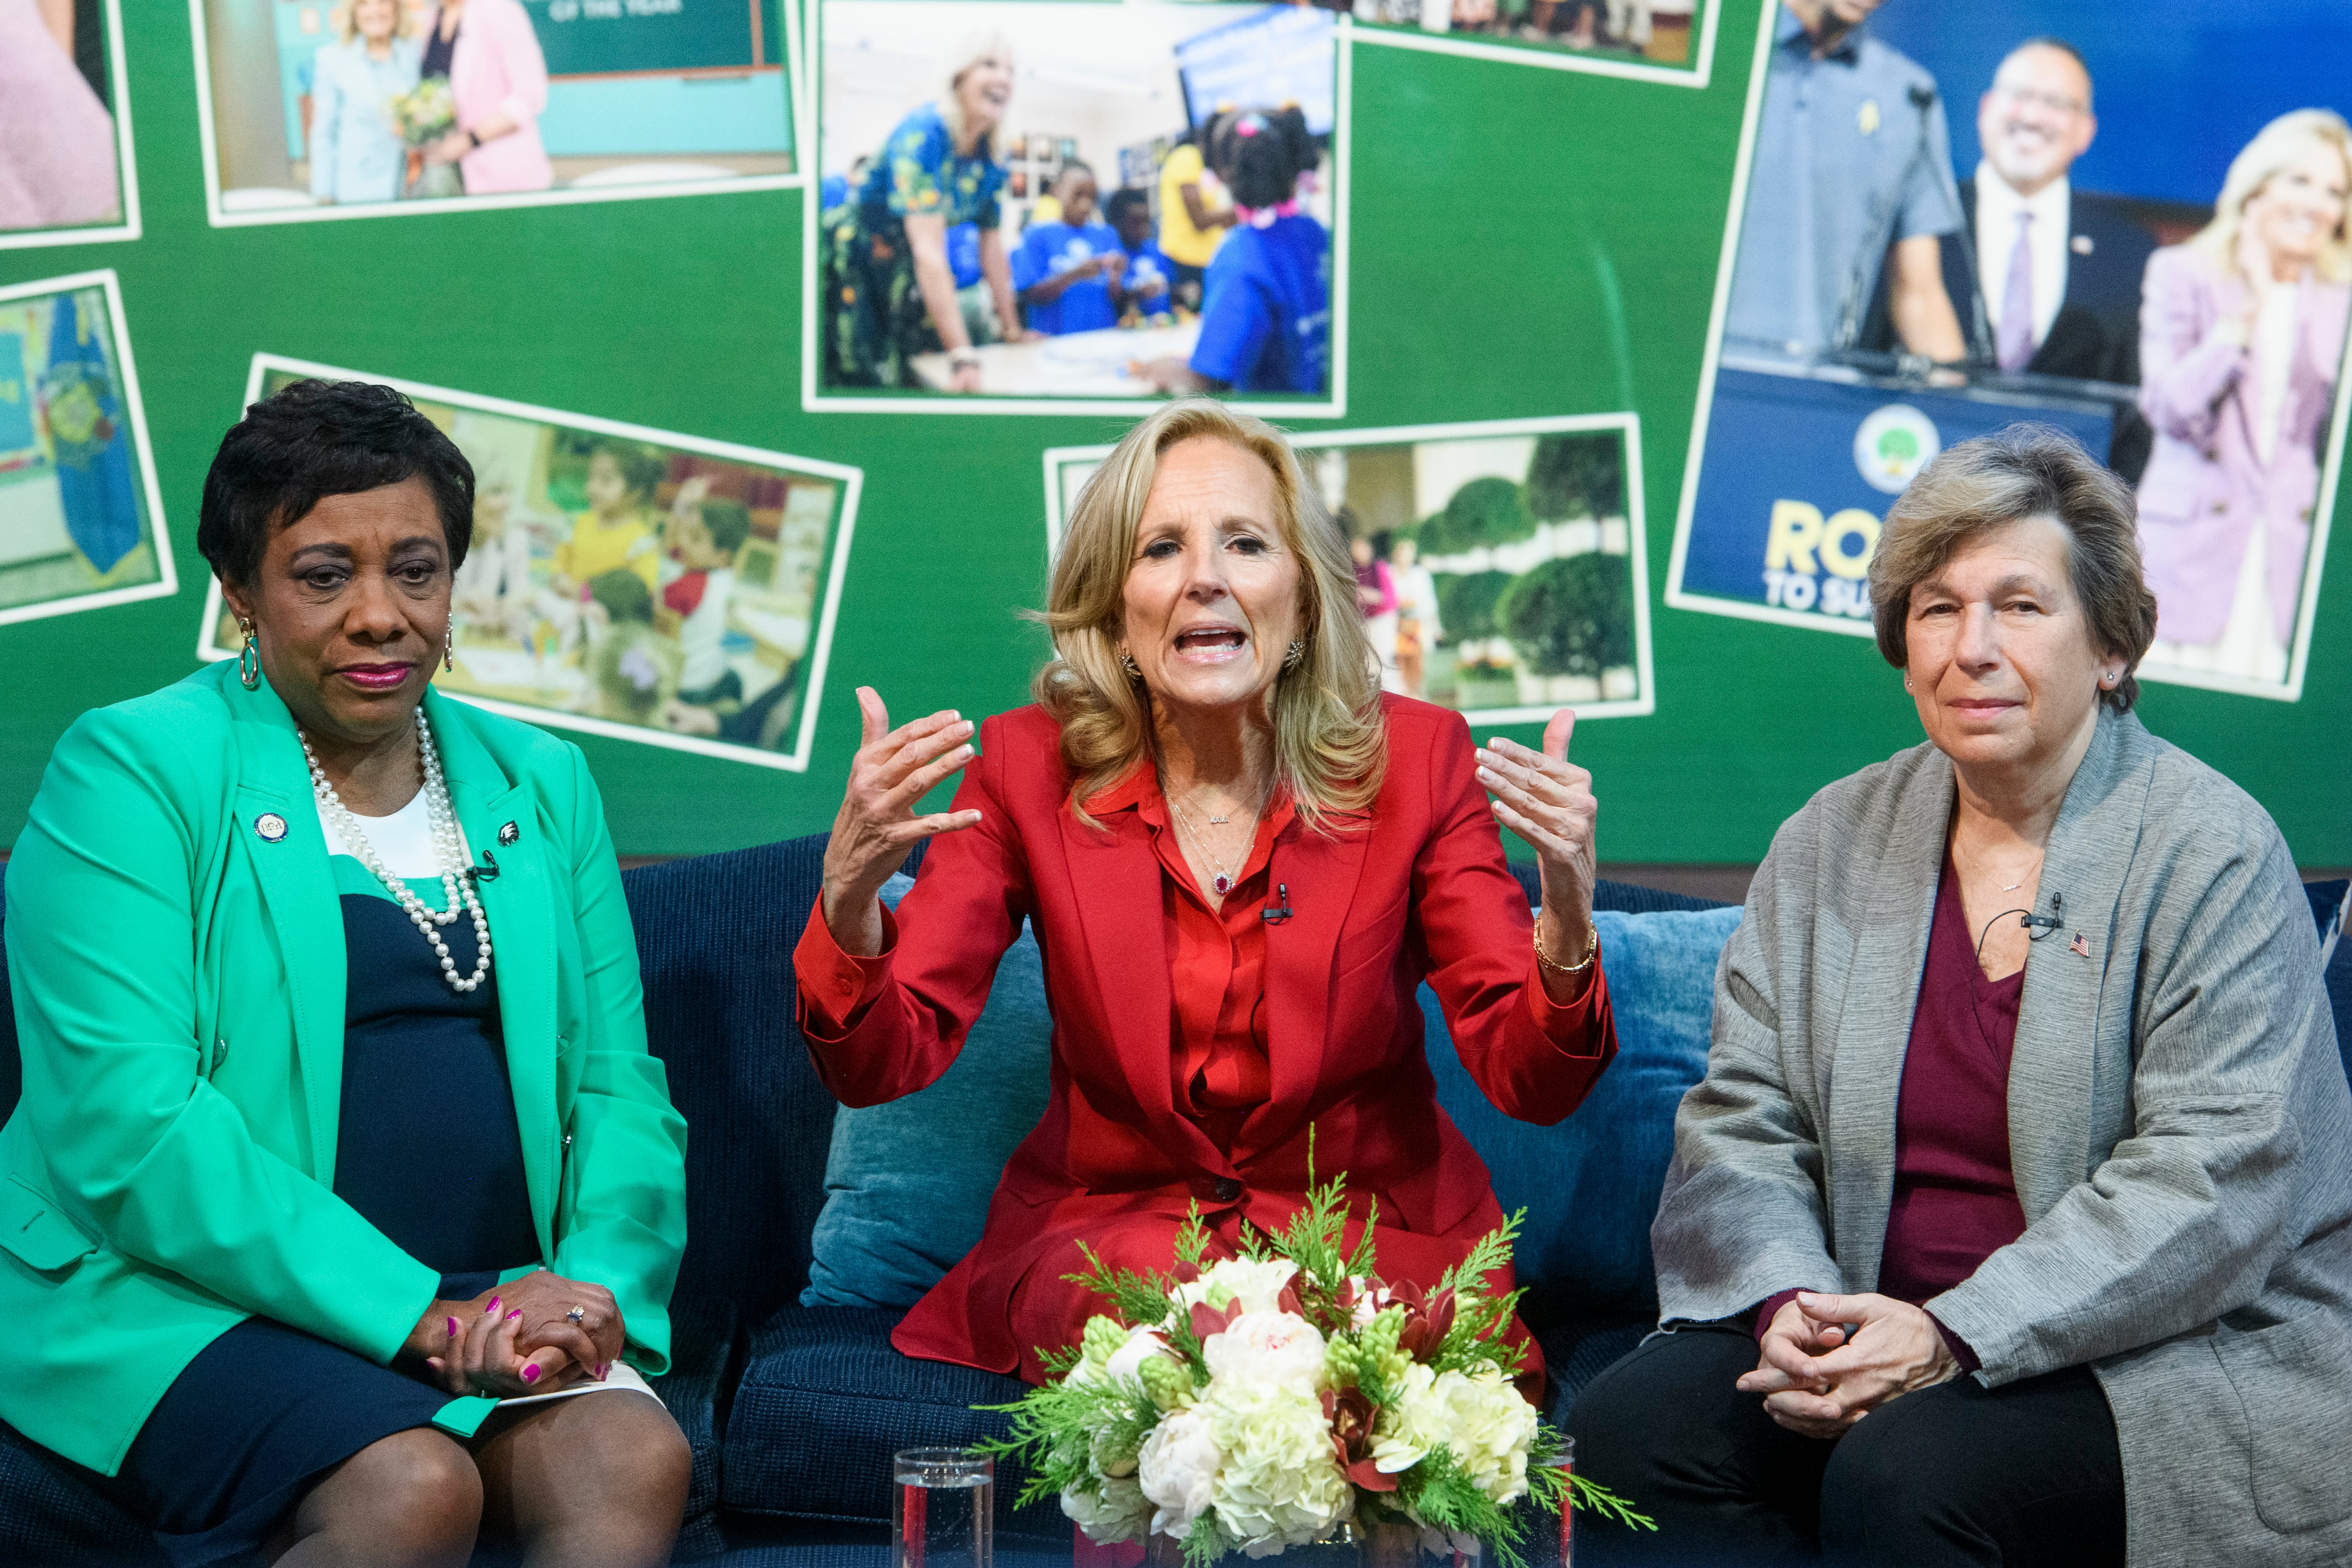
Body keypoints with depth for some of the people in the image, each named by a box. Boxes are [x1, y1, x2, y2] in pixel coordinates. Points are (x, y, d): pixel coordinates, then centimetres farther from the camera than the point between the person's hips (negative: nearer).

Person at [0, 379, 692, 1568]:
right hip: (175, 1295, -4)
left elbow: (617, 1085, 12)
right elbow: (126, 1132, -13)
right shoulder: (129, 770, -2)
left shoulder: (540, 782, 15)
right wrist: (423, 1315, -18)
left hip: (492, 1300, 4)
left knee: (638, 1461, -26)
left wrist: (594, 1285, -10)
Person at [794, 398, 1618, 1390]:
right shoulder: (1029, 768, -5)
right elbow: (882, 1069, -10)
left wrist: (1566, 919, -32)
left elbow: (1531, 1085, -10)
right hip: (1111, 1224, 0)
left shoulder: (1416, 759, -6)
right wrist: (849, 892, -31)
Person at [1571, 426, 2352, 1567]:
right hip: (1877, 1338, 5)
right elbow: (1743, 1120, 8)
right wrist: (1790, 1303, -13)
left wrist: (1956, 1338, -23)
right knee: (1630, 1423, -20)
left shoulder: (2213, 853, -6)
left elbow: (2212, 1182, -15)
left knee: (1908, 1475, -32)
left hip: (2179, 1357, -4)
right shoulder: (1831, 843, 10)